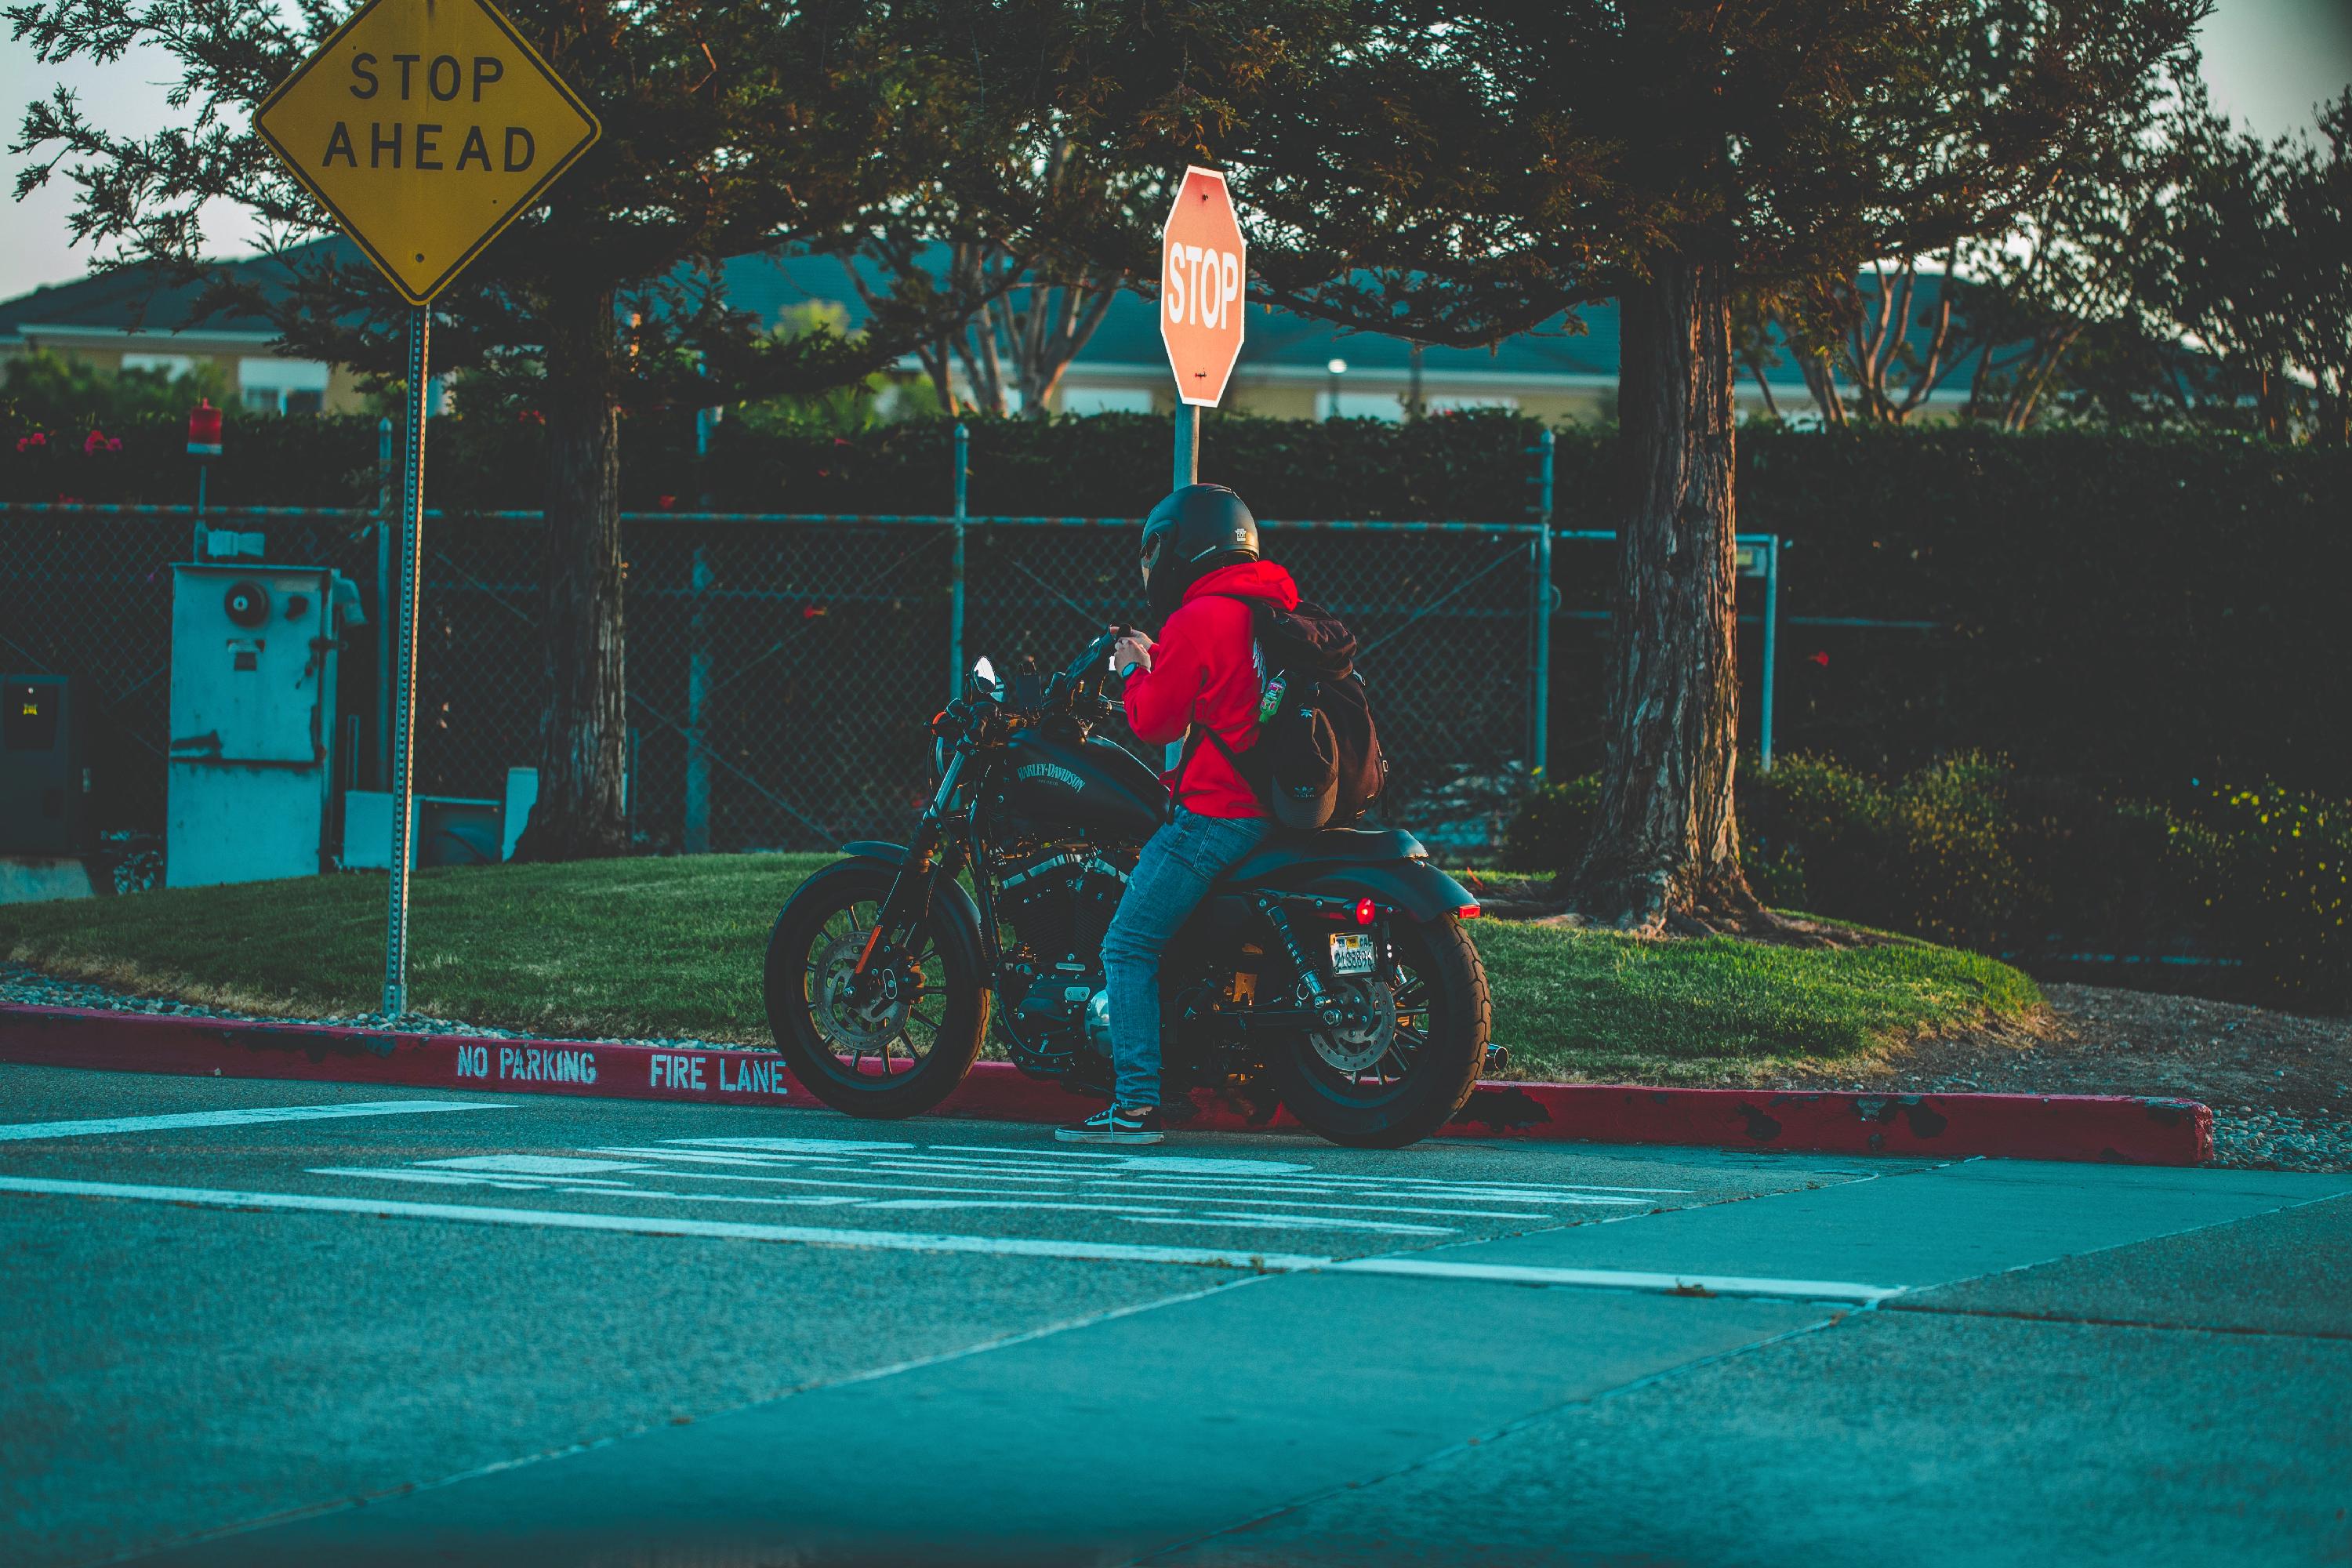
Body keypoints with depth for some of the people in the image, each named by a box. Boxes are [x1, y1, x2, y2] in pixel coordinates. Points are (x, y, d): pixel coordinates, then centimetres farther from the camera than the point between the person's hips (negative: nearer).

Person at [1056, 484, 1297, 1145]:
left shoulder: (1196, 621, -13)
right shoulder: (1274, 610, 14)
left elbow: (1156, 723, -8)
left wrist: (1136, 672, 9)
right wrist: (1158, 659, 24)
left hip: (1215, 812, -10)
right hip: (1275, 806, 10)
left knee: (1129, 945, -5)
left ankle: (1137, 1103, -12)